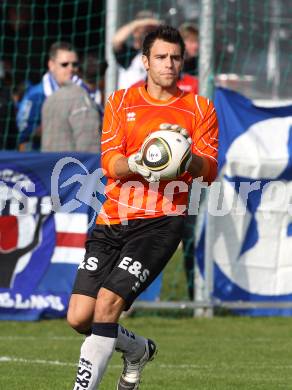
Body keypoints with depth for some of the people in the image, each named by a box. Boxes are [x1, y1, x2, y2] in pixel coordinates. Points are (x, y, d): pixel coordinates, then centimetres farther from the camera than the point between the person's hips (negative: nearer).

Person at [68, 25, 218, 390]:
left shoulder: (199, 109, 7)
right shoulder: (120, 101, 11)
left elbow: (209, 170, -2)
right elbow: (109, 161, 1)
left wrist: (187, 155, -24)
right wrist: (134, 164, -21)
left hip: (159, 222, -3)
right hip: (111, 221, 3)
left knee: (108, 302, -21)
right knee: (79, 317, -2)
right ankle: (137, 349, 28)